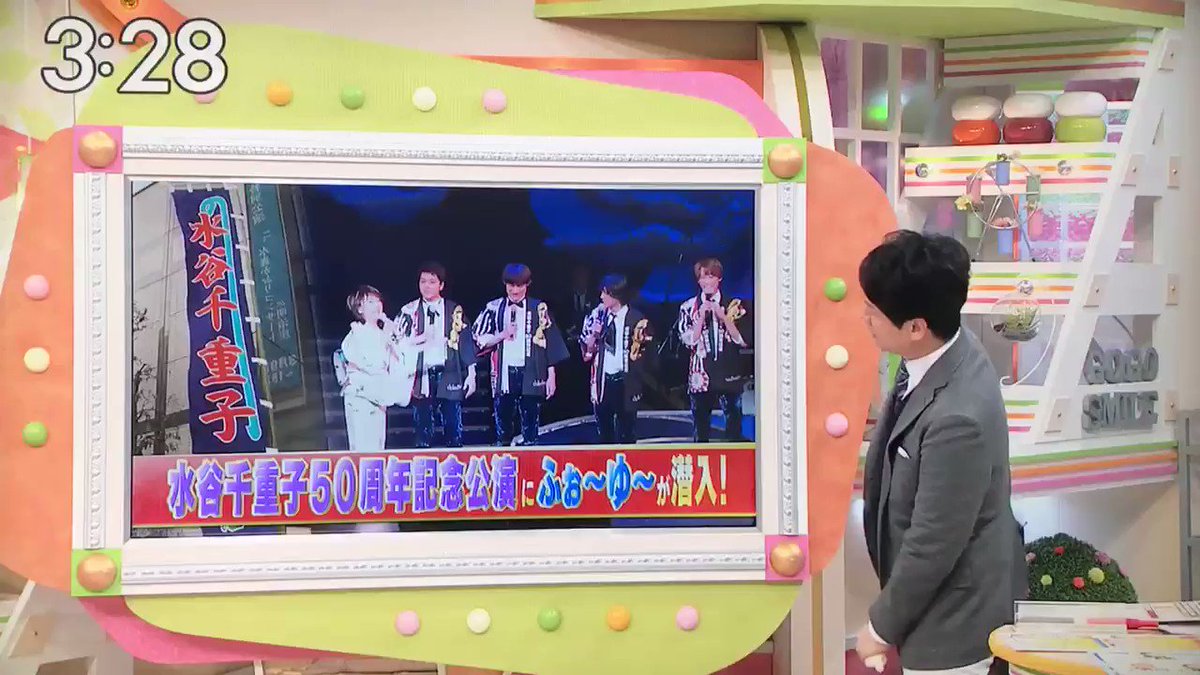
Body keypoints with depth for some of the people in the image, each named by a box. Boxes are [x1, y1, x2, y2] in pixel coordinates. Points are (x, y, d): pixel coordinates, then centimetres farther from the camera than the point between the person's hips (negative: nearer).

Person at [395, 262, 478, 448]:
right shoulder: (409, 312, 7)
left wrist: (471, 374, 2)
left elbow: (467, 343, 7)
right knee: (422, 429, 2)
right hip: (421, 376, 0)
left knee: (453, 428, 0)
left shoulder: (455, 311, 7)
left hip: (449, 376, 0)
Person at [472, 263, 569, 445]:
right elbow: (479, 339, 7)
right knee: (502, 425, 5)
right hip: (503, 374, 1)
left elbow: (550, 343, 4)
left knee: (530, 427, 2)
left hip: (531, 375, -1)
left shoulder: (539, 309, 3)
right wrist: (502, 335, -9)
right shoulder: (494, 308, 6)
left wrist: (551, 376, 1)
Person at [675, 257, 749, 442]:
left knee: (734, 428, 3)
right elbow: (688, 341, -3)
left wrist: (724, 317, -11)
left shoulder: (733, 305, 3)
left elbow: (742, 340, -2)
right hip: (701, 374, 0)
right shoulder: (688, 307, 3)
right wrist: (702, 317, -11)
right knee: (700, 425, 5)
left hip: (728, 374, 0)